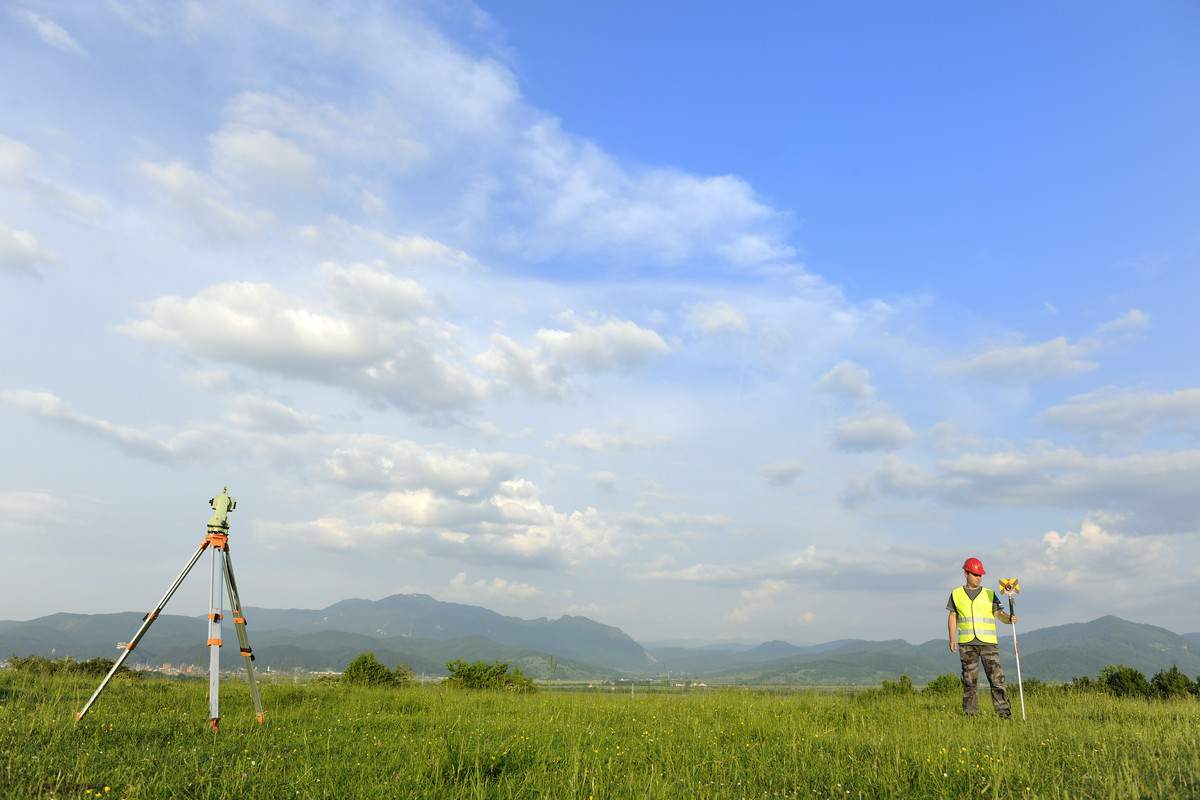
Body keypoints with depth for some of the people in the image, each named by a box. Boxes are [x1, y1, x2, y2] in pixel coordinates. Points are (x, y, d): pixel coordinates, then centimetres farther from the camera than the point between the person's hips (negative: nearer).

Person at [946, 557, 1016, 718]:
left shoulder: (989, 594, 9)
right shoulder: (956, 594, 10)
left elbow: (999, 613, 1)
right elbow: (952, 617, 11)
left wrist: (1009, 618, -21)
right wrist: (952, 639, 2)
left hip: (988, 642, 0)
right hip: (966, 643, 0)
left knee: (996, 676, -8)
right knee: (969, 679, 4)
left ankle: (1003, 711, -5)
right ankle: (970, 713, 11)